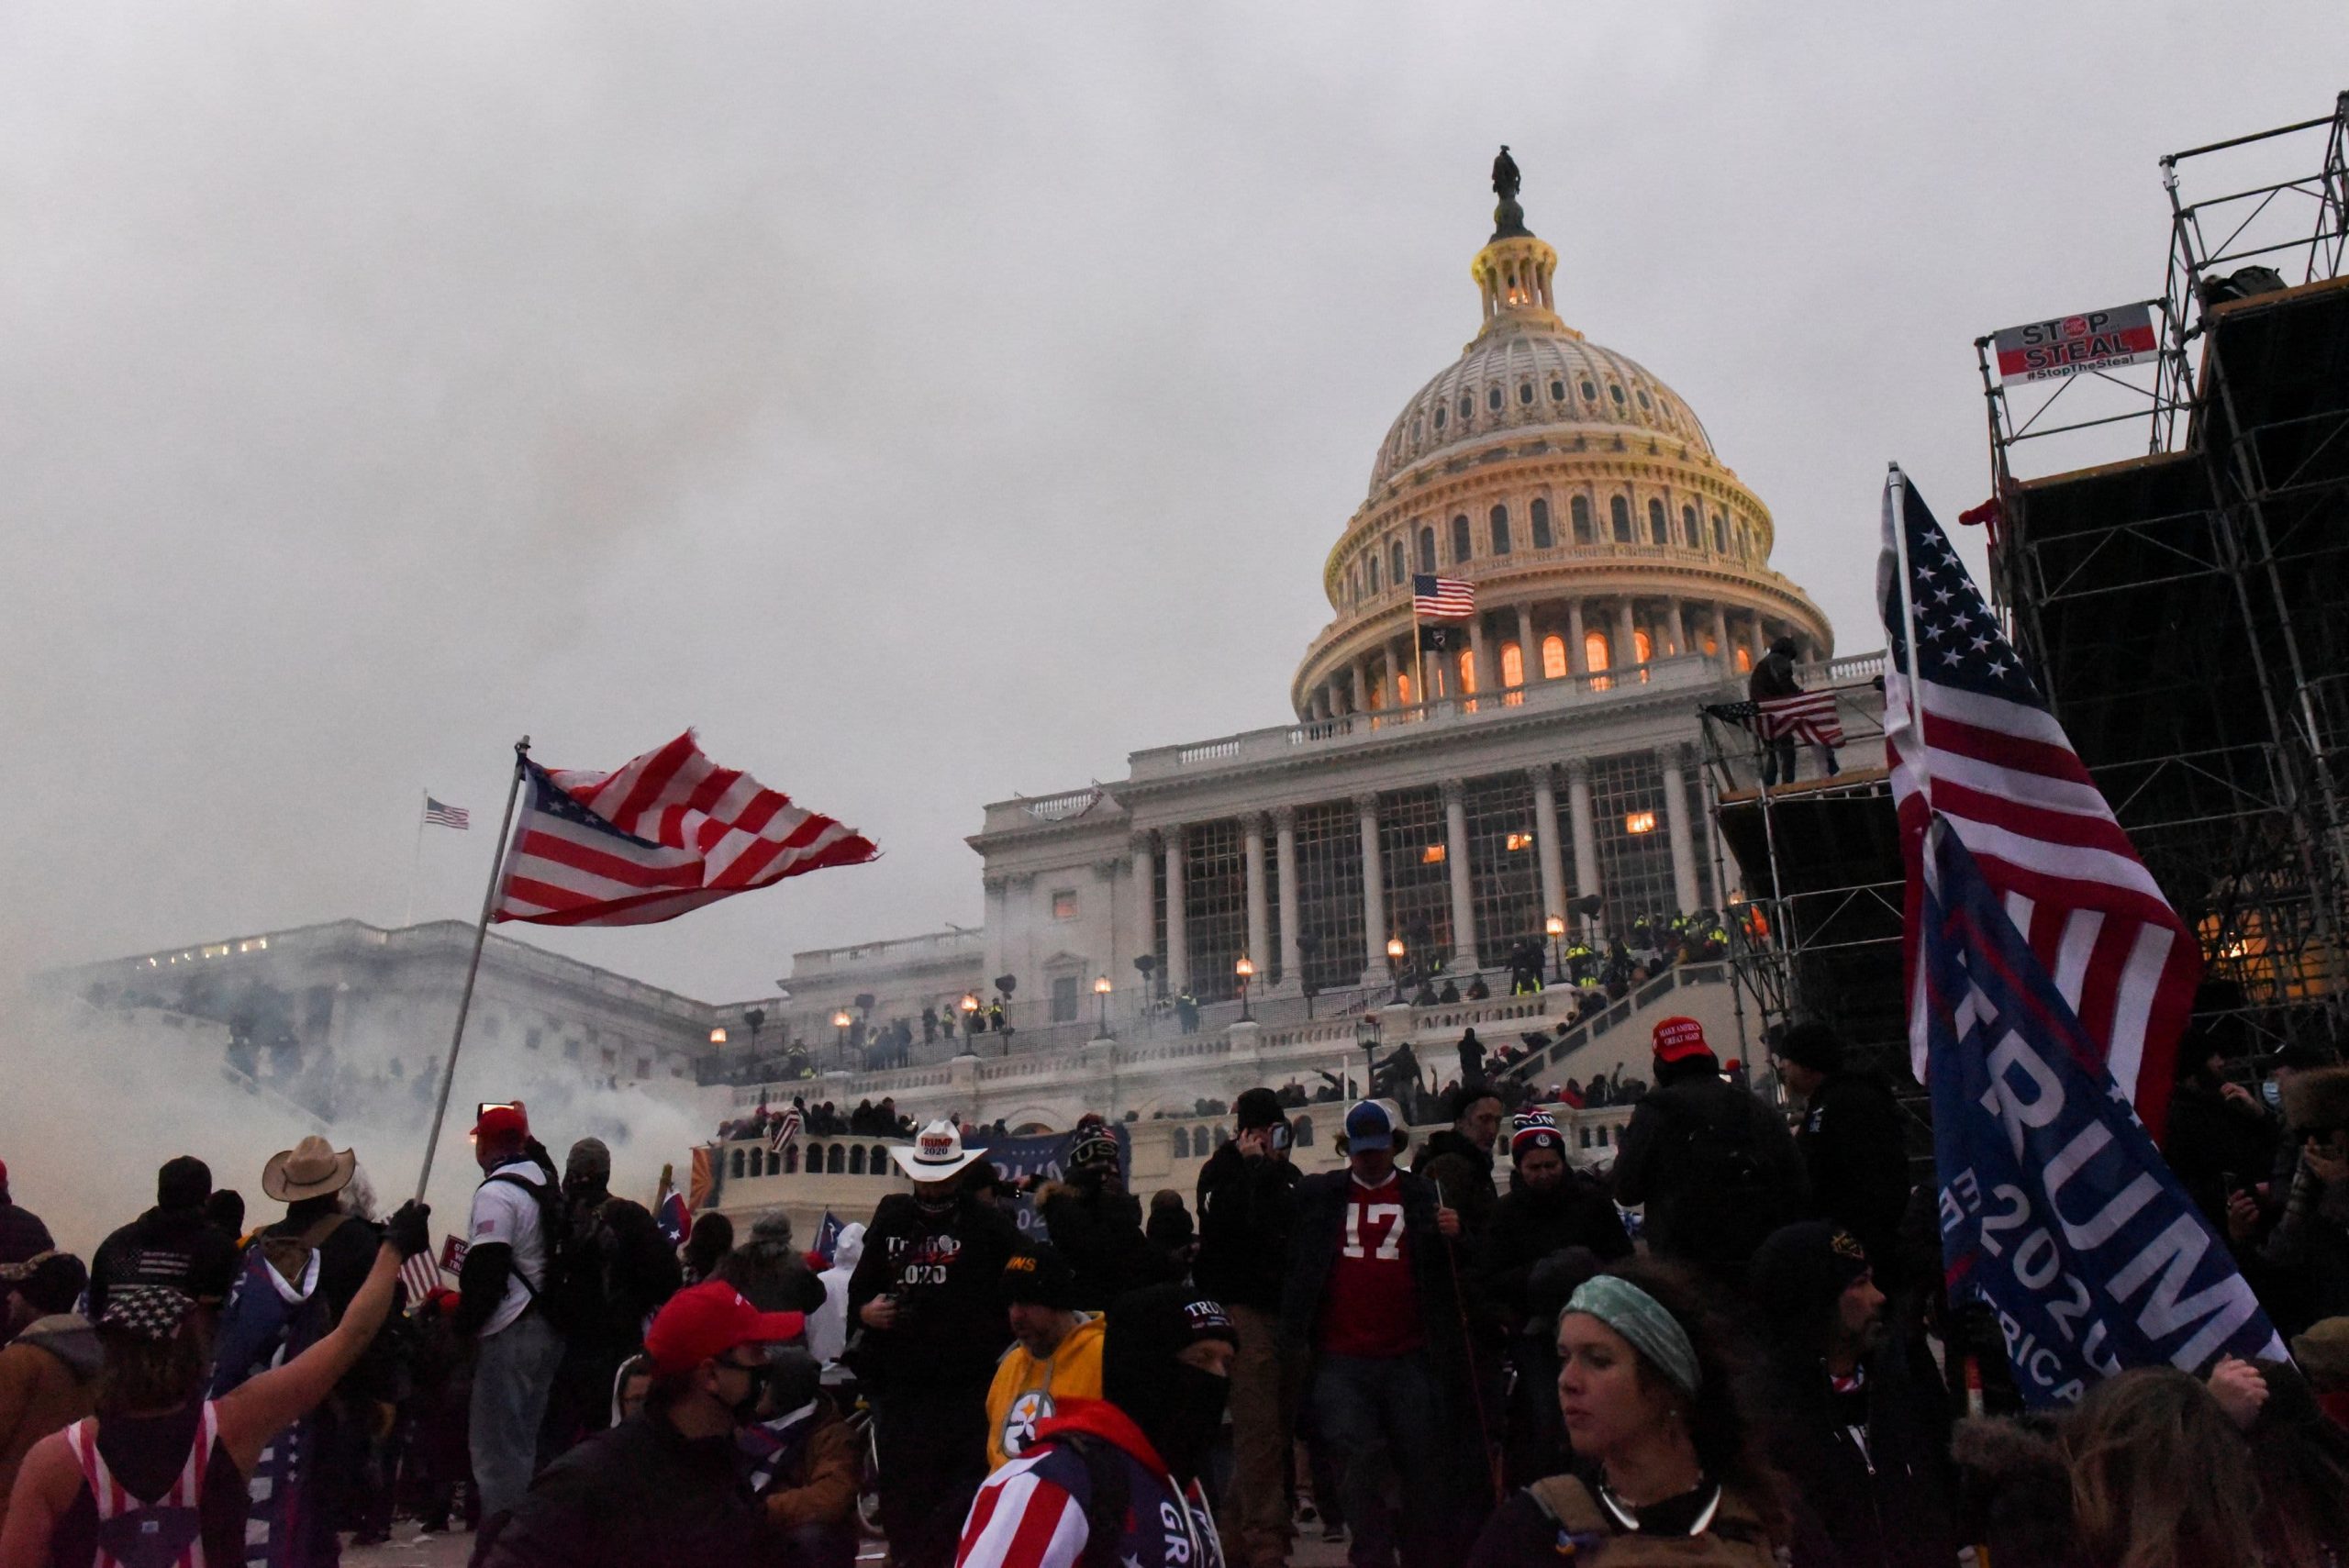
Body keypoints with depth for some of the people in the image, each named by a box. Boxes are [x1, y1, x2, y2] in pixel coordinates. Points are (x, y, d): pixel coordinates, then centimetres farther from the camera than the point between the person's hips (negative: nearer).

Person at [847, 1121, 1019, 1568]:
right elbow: (859, 1288, 17)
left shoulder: (987, 1221, -1)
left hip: (969, 1385, -3)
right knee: (901, 1496, 10)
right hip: (900, 1384, 4)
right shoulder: (892, 1217, 11)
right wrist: (865, 1310, -3)